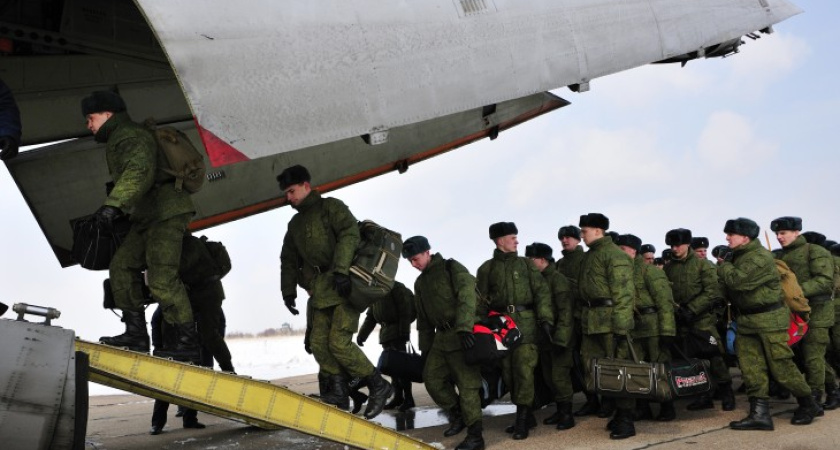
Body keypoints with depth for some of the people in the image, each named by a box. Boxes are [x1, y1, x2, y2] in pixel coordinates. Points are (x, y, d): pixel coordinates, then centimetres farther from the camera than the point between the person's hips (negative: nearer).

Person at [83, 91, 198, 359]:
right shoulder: (119, 139, 25)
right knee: (121, 267, 7)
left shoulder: (131, 136, -10)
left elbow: (139, 172, -28)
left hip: (167, 211, -11)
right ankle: (136, 334, 8)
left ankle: (189, 341, -14)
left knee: (161, 278, -17)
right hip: (148, 217, 11)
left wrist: (114, 205, -38)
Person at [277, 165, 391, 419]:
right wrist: (288, 291, 18)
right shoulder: (295, 224, 23)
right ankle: (339, 393, 5)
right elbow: (289, 260, 28)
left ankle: (378, 386, -4)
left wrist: (340, 270, -26)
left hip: (346, 284, -8)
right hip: (322, 291, 8)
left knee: (339, 342, -16)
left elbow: (349, 234, -16)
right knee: (319, 343, -2)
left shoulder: (331, 207, 0)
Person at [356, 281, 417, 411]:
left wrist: (404, 331, -20)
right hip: (385, 332, 8)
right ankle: (398, 397, 15)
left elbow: (405, 309, -15)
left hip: (397, 332, -8)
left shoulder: (396, 287, -7)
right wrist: (362, 334, 13)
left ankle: (408, 398, -6)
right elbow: (370, 317, 21)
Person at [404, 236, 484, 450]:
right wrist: (425, 347, 18)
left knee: (466, 383, -8)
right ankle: (457, 415, 23)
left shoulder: (451, 268, -7)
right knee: (432, 377, 4)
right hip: (441, 337, 8)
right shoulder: (420, 282, 17)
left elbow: (467, 295, -22)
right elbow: (423, 319, 23)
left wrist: (464, 327, -34)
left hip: (463, 335, -8)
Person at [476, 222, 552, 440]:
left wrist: (545, 318, -9)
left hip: (525, 322, -2)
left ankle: (522, 419, -3)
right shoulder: (487, 268, 10)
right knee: (508, 371, 5)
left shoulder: (526, 263, 10)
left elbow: (542, 291, 2)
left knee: (523, 369, -9)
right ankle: (527, 415, 18)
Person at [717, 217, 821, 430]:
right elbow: (730, 285, 18)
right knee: (751, 368, 2)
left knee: (781, 366, 0)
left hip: (769, 319, -8)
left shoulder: (760, 257, -18)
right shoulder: (737, 256, 11)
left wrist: (723, 266, -10)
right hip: (746, 320, 8)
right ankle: (759, 413, 5)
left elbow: (737, 280, -27)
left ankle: (808, 404, 21)